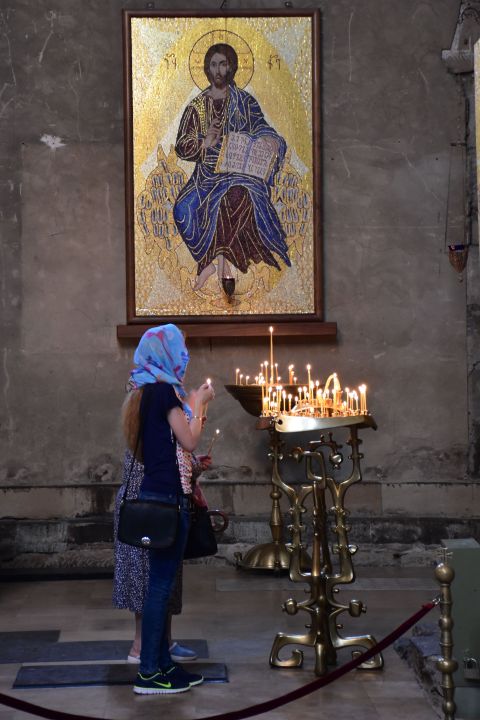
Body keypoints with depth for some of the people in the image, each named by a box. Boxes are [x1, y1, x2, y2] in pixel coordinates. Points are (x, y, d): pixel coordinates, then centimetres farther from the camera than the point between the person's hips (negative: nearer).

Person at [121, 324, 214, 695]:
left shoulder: (145, 392, 16)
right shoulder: (165, 389, -12)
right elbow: (189, 441, -14)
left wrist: (194, 403, 20)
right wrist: (198, 403, -2)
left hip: (154, 493, 10)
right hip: (168, 497, -10)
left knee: (161, 583, 12)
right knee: (161, 584, -6)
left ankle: (162, 664, 17)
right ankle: (148, 674, -4)